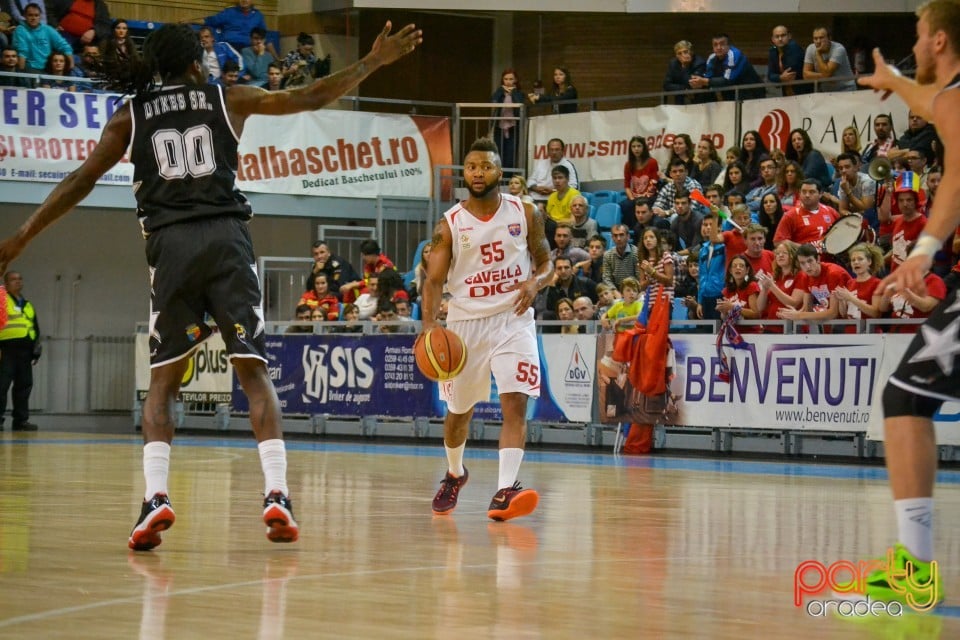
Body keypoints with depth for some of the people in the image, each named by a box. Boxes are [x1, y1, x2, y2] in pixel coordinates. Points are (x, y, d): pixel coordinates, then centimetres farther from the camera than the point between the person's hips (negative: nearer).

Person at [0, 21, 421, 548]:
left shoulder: (130, 117, 15)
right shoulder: (228, 100, 14)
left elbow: (81, 180, 11)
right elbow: (311, 98, 14)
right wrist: (374, 61, 24)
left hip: (170, 244, 1)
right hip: (226, 238, 0)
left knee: (162, 380, 8)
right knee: (254, 372, 2)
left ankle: (155, 496, -10)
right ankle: (276, 494, -11)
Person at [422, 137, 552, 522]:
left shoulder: (524, 214, 0)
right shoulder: (449, 225, -4)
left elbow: (546, 262, 10)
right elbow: (434, 279, -8)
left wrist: (535, 282, -14)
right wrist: (429, 326, -24)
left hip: (513, 320, -1)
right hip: (466, 322, 1)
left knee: (515, 403, -18)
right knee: (458, 411, 14)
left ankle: (504, 492, -26)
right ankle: (454, 475, 43)